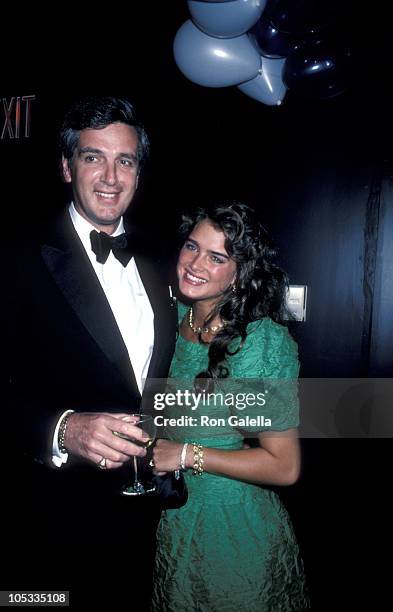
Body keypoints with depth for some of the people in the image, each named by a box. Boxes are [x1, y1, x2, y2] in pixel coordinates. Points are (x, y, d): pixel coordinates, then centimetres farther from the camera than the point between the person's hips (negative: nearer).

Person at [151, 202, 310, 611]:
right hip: (172, 515, 6)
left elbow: (285, 466, -21)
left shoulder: (266, 342, -24)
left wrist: (188, 455, -21)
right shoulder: (174, 317, -6)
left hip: (236, 526, -5)